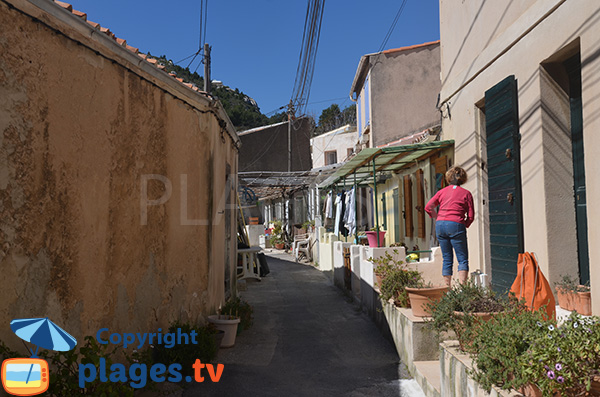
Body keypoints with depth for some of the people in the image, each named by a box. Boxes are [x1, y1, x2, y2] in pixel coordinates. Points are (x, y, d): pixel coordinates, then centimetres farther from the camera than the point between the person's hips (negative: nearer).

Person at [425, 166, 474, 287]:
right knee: (463, 259, 2)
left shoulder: (442, 191, 14)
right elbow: (470, 216, 2)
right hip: (456, 225, -4)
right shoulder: (466, 193, 7)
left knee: (447, 259, 11)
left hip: (440, 225, 4)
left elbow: (428, 207, 5)